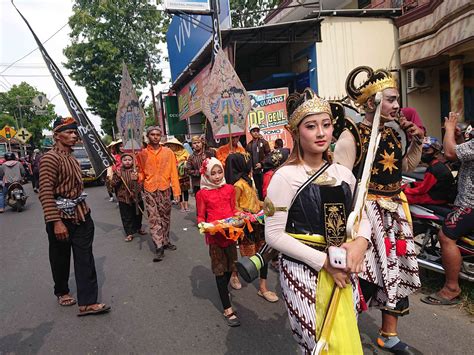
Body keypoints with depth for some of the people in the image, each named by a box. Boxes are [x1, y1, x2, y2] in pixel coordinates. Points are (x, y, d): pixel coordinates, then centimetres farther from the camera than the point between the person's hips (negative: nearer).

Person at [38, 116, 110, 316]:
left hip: (81, 215, 7)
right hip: (61, 217, -7)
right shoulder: (50, 158, -13)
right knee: (60, 258, 14)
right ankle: (62, 292, 37)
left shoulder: (72, 159, 12)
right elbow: (46, 193, -20)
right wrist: (56, 222, -25)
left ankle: (87, 303, 6)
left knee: (85, 258, 2)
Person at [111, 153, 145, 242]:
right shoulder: (118, 172, -1)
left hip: (136, 197, 1)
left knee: (138, 214, 17)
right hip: (123, 198, -1)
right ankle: (129, 233, 13)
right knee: (126, 217, 3)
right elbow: (113, 184, -4)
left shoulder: (136, 170, -1)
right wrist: (118, 177, -19)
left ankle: (138, 228, 38)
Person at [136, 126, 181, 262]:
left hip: (165, 189, 1)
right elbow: (141, 172, 10)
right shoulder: (142, 154, 3)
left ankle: (165, 241, 25)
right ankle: (159, 247, 0)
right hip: (149, 190, -1)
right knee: (154, 219, -3)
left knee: (165, 217, 11)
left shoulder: (168, 152, 3)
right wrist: (139, 177, -14)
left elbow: (173, 172, 1)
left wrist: (176, 191, -4)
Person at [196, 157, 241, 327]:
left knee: (230, 265, 15)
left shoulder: (229, 189, 6)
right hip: (214, 234, -3)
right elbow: (201, 216, 2)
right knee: (220, 269, 3)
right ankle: (227, 309, 8)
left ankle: (224, 291, 43)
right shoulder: (202, 193, -3)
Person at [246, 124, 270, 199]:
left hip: (262, 169, -4)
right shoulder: (249, 145, 14)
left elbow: (268, 155, -5)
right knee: (258, 188, 8)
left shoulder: (264, 142, 2)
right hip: (254, 170, 4)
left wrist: (262, 164, -13)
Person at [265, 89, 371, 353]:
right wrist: (323, 261, -18)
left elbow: (361, 216, 14)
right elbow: (274, 234, -15)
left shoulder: (343, 173, 4)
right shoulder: (285, 176, -13)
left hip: (343, 270, 6)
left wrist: (361, 241, -8)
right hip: (303, 271, -5)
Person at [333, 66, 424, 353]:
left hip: (396, 209, 8)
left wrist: (417, 140, 8)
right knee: (361, 275, -4)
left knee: (397, 270, 16)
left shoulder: (395, 132, 7)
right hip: (367, 212, -8)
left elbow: (408, 166, 22)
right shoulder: (351, 137, -15)